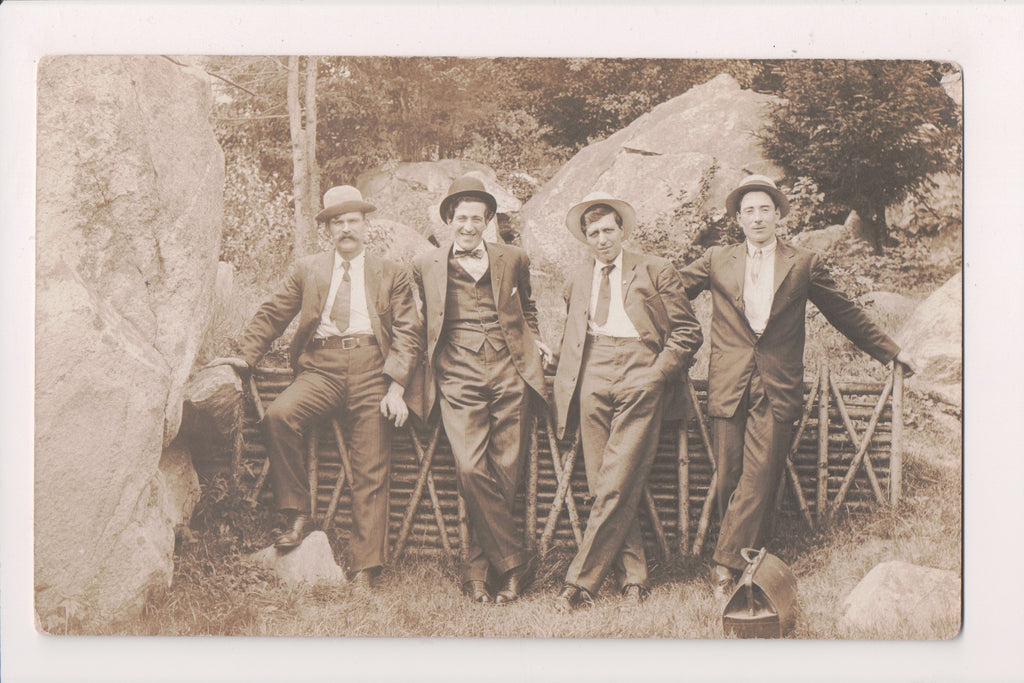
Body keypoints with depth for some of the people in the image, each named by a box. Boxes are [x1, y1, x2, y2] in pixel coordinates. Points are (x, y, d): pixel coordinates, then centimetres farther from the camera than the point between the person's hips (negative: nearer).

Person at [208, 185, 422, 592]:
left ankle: (364, 571, -1)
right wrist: (247, 356, 3)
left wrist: (396, 386, -6)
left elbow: (408, 331, 7)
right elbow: (272, 314, 18)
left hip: (371, 368, -1)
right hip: (321, 366, 1)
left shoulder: (391, 275, 15)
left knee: (371, 474, -6)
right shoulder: (307, 270, 20)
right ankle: (297, 515, -13)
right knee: (278, 416, -29)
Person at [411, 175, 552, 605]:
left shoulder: (512, 260, 17)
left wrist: (535, 342, 16)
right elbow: (420, 323, 23)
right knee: (471, 470, -17)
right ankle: (514, 562, -5)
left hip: (508, 375, 1)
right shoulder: (426, 266, 14)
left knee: (505, 473, -4)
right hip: (458, 380, -1)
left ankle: (476, 569, 8)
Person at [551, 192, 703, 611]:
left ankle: (581, 581, -5)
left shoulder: (654, 271, 10)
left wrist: (657, 374, -5)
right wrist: (566, 382, 14)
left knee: (617, 486, -10)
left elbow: (687, 332, 8)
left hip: (639, 378, -4)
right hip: (593, 379, 4)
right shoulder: (578, 279, 23)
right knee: (602, 486, -2)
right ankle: (632, 574, 8)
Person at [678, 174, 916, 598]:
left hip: (778, 388, -1)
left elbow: (844, 314, 16)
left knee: (759, 477, -10)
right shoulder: (716, 261, 12)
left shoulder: (804, 264, 10)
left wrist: (890, 352, 19)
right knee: (729, 478, 0)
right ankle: (747, 561, 10)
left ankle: (726, 564, -6)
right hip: (729, 386, 1)